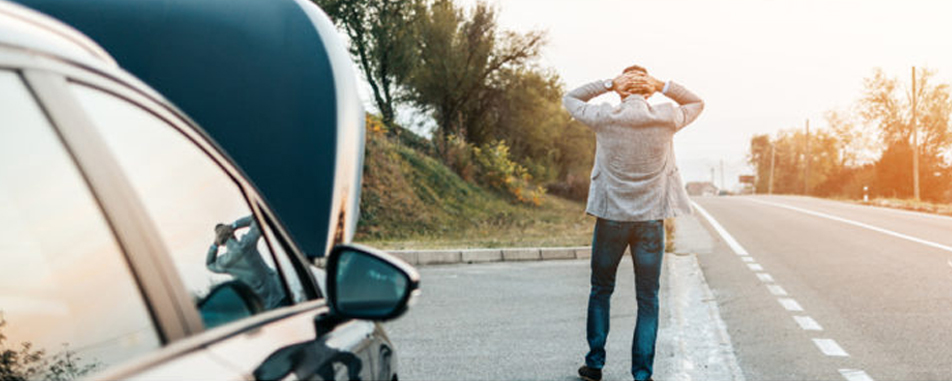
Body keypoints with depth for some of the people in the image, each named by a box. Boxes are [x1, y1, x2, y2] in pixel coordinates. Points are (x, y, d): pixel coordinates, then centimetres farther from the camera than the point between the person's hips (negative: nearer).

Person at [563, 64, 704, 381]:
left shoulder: (604, 118, -6)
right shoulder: (667, 118, -4)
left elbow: (570, 99, 12)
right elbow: (696, 103, 18)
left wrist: (608, 84, 0)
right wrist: (662, 86, 3)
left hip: (611, 217, 0)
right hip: (651, 219, 0)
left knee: (601, 291, 16)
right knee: (648, 299, 7)